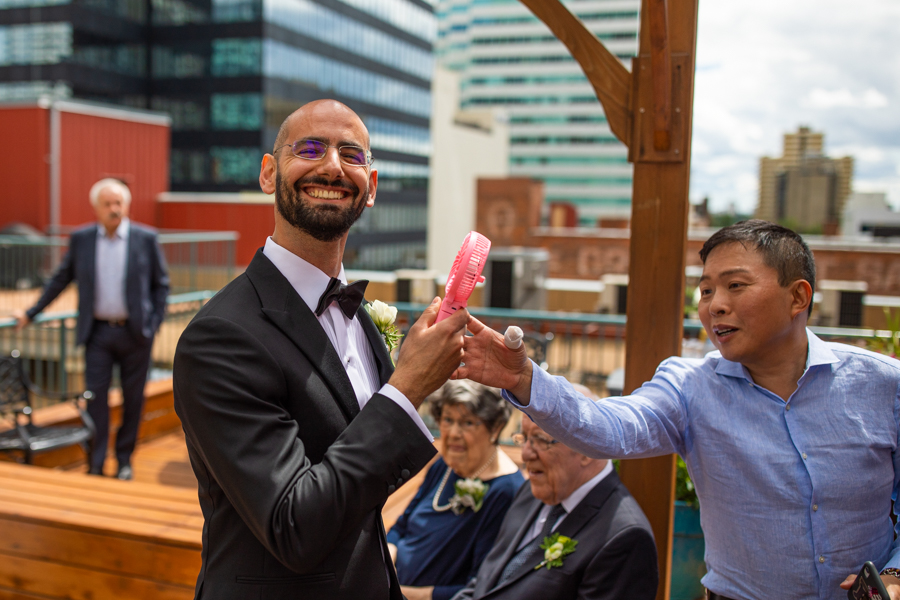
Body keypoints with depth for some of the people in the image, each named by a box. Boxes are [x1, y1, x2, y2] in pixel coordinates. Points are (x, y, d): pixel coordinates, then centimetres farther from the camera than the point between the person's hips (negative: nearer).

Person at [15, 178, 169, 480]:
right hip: (97, 332, 1)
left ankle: (124, 460, 24)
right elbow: (60, 279, 13)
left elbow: (161, 284, 4)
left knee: (133, 399, 7)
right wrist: (32, 312, 13)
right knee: (95, 398, -1)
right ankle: (95, 466, 8)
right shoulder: (80, 239, 3)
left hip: (135, 332, -1)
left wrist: (154, 323, -3)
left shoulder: (146, 238, -2)